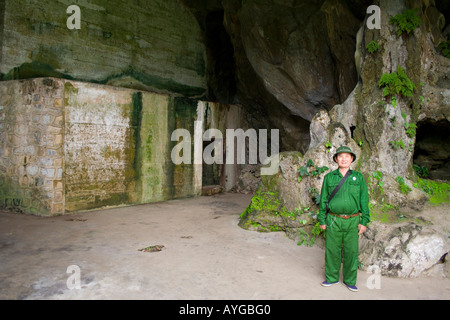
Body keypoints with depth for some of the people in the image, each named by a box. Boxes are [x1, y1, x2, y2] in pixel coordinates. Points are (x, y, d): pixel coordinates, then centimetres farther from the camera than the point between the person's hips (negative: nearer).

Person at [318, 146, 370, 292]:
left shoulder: (358, 177, 6)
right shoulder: (329, 177, 4)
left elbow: (364, 200, 6)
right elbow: (323, 199, 7)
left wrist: (364, 221, 2)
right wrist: (322, 220, 6)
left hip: (352, 221, 0)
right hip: (334, 220, 0)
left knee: (351, 251, 6)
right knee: (332, 250, 6)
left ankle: (350, 281, 24)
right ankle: (332, 278, 24)